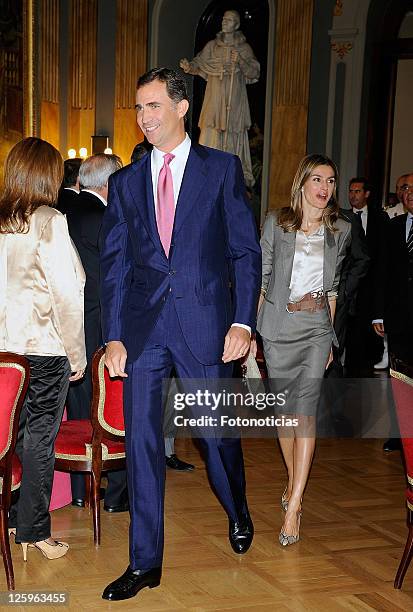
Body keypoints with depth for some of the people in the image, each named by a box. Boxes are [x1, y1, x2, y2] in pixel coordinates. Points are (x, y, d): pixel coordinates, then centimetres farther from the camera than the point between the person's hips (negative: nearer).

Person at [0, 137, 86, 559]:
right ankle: (34, 532, 12)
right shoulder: (49, 223, -13)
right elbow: (66, 295, -14)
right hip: (45, 348, -5)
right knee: (39, 437, 4)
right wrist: (77, 354, -6)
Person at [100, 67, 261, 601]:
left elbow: (246, 250, 1)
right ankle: (144, 562, 16)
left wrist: (242, 321, -8)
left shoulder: (222, 169, 3)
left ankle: (237, 513, 40)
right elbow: (113, 265, 9)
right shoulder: (125, 183, 11)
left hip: (205, 323, -2)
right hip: (141, 327, 3)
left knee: (218, 432, 9)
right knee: (140, 442, 3)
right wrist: (113, 336, 0)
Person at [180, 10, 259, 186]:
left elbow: (254, 73, -2)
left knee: (234, 138, -2)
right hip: (215, 100, 1)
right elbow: (199, 64, 2)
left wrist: (240, 61, -18)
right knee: (211, 135, -5)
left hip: (235, 102, -1)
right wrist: (189, 67, -20)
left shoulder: (244, 48, 4)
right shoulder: (212, 46, 9)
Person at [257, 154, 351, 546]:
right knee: (284, 408, 9)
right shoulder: (276, 223, 1)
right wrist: (249, 330, -1)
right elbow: (260, 277, 3)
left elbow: (332, 287, 14)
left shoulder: (340, 230, 7)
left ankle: (292, 507, -12)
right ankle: (294, 482, 29)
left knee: (305, 410, -11)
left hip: (316, 327, 0)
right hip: (277, 326, 0)